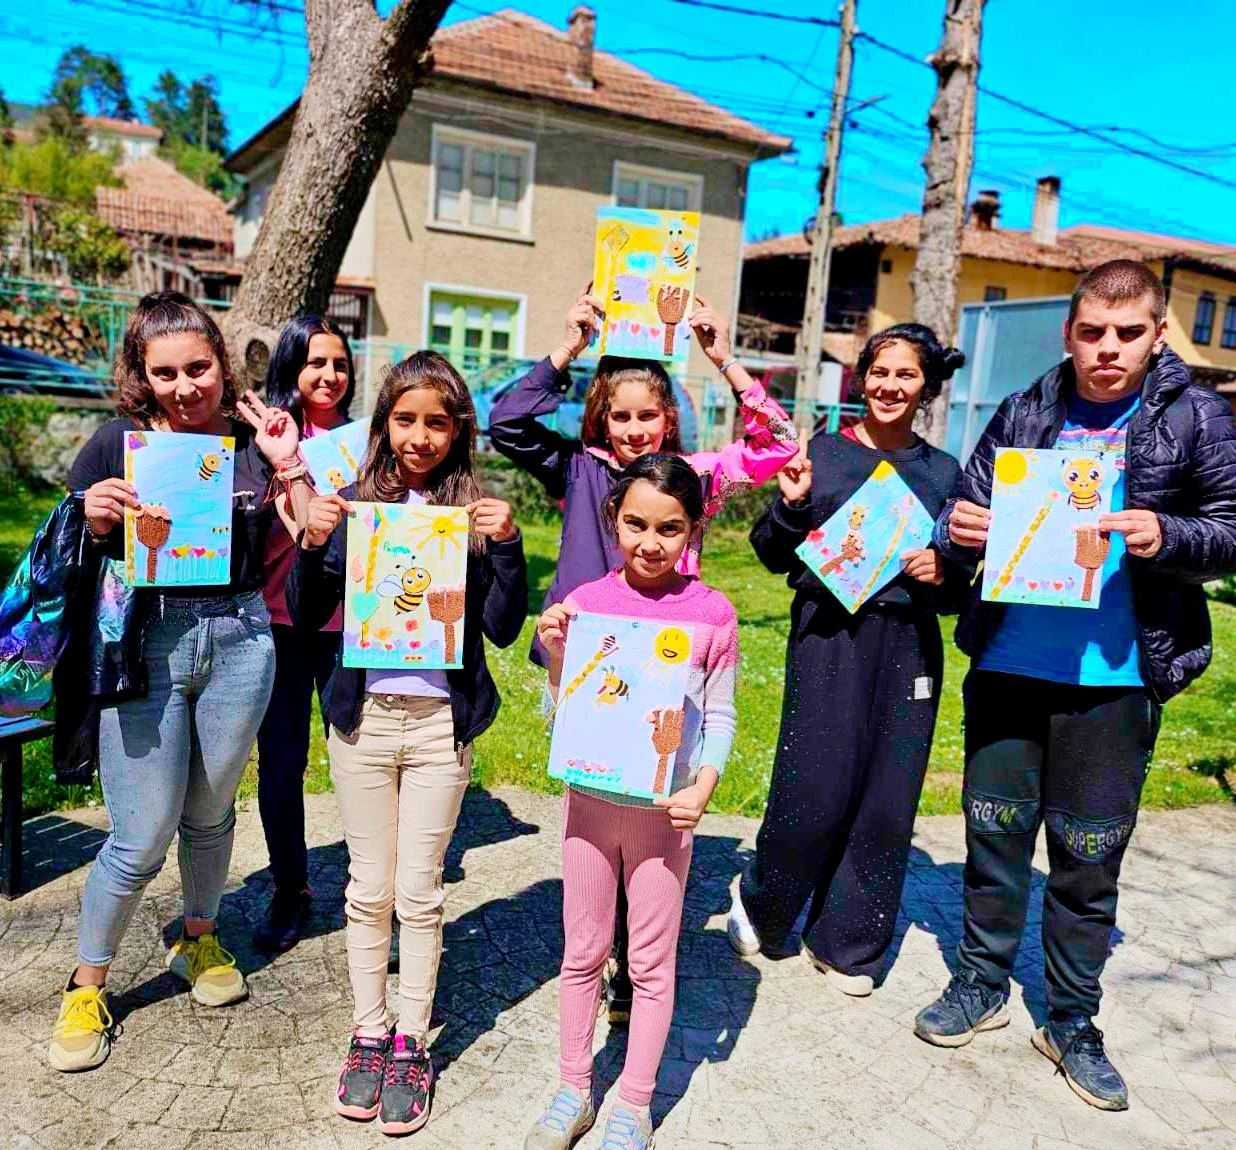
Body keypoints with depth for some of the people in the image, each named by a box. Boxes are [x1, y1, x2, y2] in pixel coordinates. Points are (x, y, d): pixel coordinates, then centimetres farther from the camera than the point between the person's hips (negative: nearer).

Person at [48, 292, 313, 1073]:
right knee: (141, 838, 2)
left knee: (210, 811, 18)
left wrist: (290, 466, -11)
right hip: (146, 647, -2)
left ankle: (199, 939, 43)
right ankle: (87, 987, 25)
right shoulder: (119, 443, -3)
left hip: (239, 641, 2)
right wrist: (94, 522, -19)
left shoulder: (253, 438, 2)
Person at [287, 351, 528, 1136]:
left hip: (439, 722, -1)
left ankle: (411, 1045, 24)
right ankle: (370, 1035, 29)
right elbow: (308, 618, 1)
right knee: (369, 888, 12)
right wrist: (311, 544, -15)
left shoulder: (474, 509, -2)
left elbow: (503, 630, -5)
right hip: (362, 716, 1)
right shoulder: (356, 502, 1)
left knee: (419, 892, 7)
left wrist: (506, 546, -18)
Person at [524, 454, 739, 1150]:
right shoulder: (586, 602, -4)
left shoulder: (712, 613, -7)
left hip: (663, 808, -1)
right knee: (583, 954, 15)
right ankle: (574, 1092, 34)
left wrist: (702, 789, -16)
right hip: (591, 800, 2)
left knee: (652, 962, 11)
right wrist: (557, 658, -15)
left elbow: (719, 718, -2)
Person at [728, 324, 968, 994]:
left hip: (907, 644, 3)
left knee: (888, 796, 5)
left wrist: (940, 574, -7)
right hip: (828, 634, -3)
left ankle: (846, 942, 24)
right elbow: (775, 558, 3)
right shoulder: (822, 452, 3)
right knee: (816, 790, -6)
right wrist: (791, 501, -14)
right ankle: (759, 902, 24)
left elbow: (961, 583, 14)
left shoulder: (943, 472, 10)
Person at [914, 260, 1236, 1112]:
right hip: (1008, 662, 2)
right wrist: (957, 531, -16)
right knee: (996, 831, 13)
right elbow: (968, 515, 7)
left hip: (1114, 678, -2)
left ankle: (1072, 1020, 28)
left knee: (1089, 856, 9)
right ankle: (983, 985, 33)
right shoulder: (1023, 414, 5)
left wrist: (1167, 537, -22)